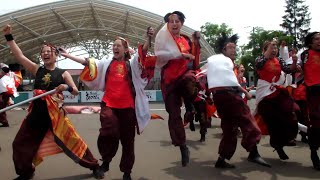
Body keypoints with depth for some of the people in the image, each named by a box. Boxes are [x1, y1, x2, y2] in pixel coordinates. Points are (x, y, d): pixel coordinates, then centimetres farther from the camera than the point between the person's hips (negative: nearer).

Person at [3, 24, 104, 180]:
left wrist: (67, 87, -21)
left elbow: (76, 92, 1)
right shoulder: (37, 70, 6)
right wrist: (9, 36, -6)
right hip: (37, 113, 4)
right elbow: (18, 55, -1)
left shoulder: (63, 73, 0)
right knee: (20, 144, 10)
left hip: (55, 113, -3)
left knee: (72, 141, -3)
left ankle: (94, 166, 13)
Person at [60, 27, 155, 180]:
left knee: (127, 139, 7)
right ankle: (106, 160, 11)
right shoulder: (106, 63, 13)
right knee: (108, 133, -18)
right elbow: (87, 62, 11)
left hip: (127, 106, 0)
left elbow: (143, 51, -7)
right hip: (109, 105, 1)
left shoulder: (132, 63, 8)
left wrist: (149, 38, -24)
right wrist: (67, 55, 7)